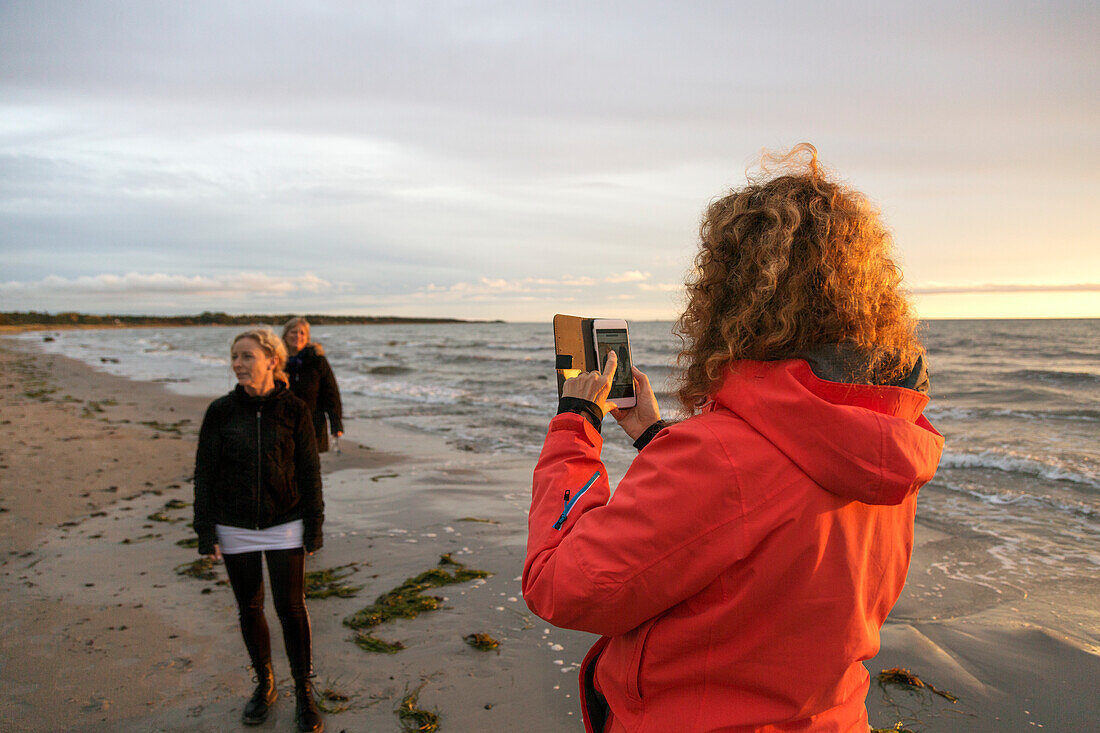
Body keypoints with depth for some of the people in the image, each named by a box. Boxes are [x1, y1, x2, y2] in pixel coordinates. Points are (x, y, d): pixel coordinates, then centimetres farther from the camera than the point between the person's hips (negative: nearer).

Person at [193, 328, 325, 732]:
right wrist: (206, 534, -2)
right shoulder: (221, 411, -4)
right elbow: (204, 473, 1)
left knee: (291, 608, 0)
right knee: (249, 609, 12)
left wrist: (314, 528, -2)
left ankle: (304, 692, 19)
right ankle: (264, 685, 33)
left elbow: (309, 471, -2)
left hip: (285, 525, -1)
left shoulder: (293, 409, -6)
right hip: (236, 528, 2)